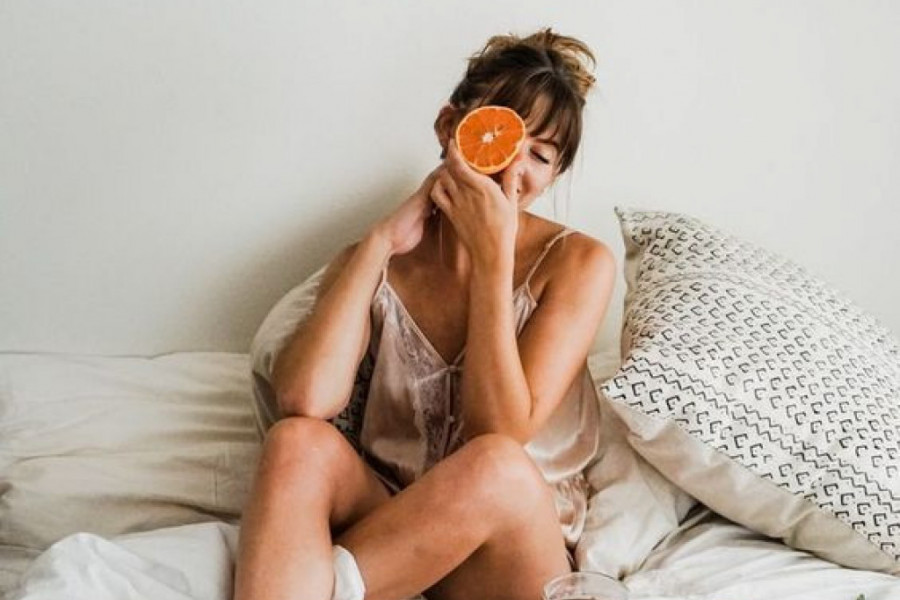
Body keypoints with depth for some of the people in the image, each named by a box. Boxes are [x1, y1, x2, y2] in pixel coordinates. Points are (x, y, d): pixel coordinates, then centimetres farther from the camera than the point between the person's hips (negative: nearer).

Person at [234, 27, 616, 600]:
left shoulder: (578, 263, -3)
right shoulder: (377, 260, 5)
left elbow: (501, 432, -14)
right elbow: (305, 399, -15)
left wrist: (493, 253, -17)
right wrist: (379, 242, -12)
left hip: (523, 537, -1)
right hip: (389, 523, 2)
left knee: (496, 465, -36)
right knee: (300, 441, -29)